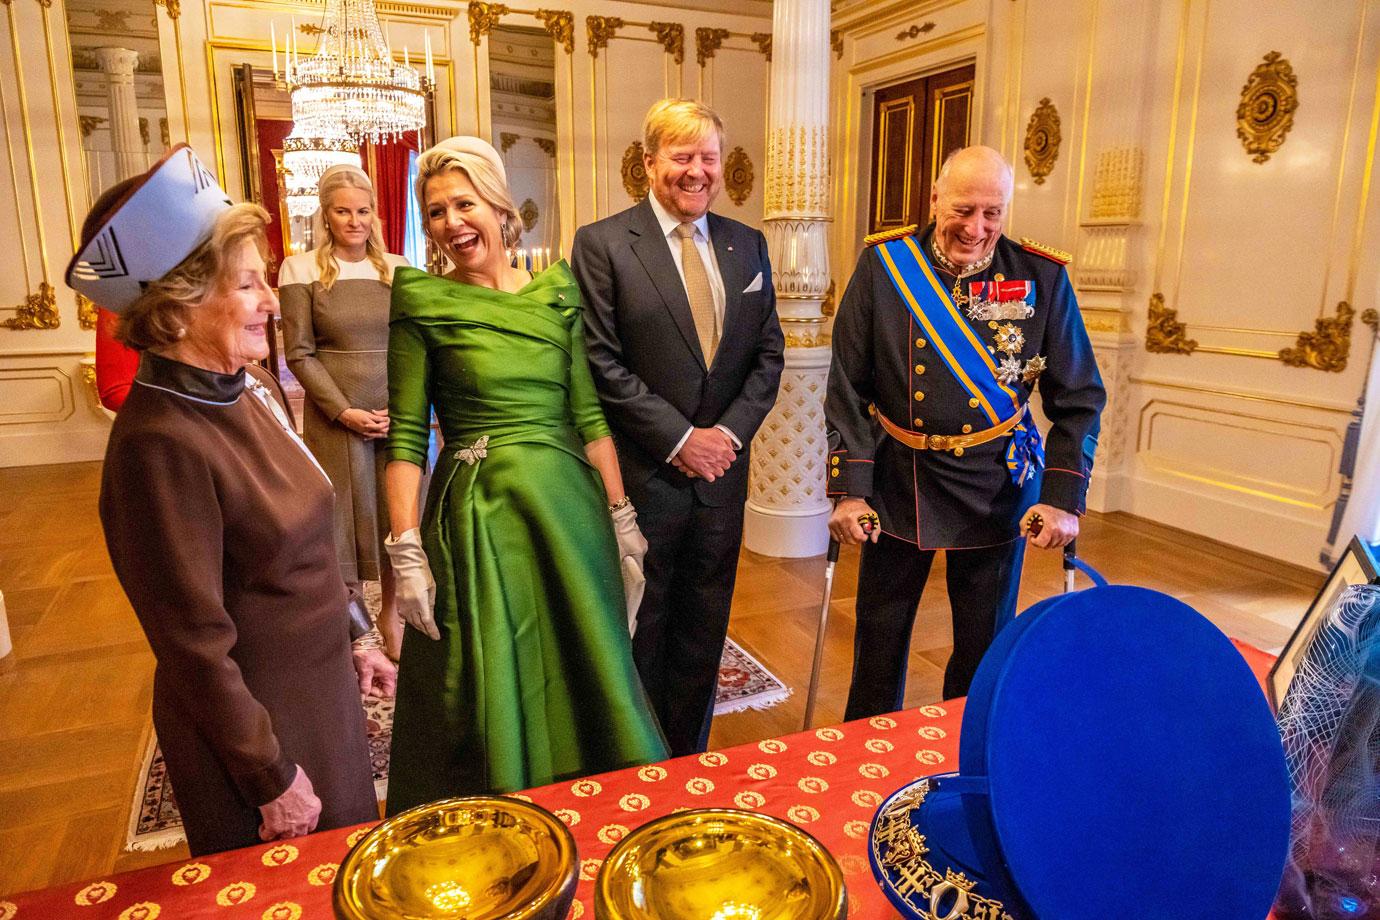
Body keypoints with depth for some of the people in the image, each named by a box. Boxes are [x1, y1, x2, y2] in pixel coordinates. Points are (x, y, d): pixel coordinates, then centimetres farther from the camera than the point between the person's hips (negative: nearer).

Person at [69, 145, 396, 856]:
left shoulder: (251, 389, -2)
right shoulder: (161, 444, -27)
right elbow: (195, 645, -22)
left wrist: (353, 636, 14)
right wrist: (273, 778, -15)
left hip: (322, 687, 7)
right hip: (252, 721, -7)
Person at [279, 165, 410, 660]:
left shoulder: (398, 267, 7)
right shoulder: (301, 268, 0)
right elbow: (299, 352, -3)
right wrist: (344, 411, -11)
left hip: (399, 415, 2)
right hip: (336, 416, -2)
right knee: (346, 516, 4)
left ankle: (390, 614, 25)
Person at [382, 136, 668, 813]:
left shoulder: (557, 292, 6)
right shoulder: (421, 300, -3)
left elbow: (590, 414, 6)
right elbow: (405, 437, -5)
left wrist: (620, 515, 5)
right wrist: (406, 551, -11)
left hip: (568, 509, 4)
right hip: (477, 517, -3)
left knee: (582, 676, 16)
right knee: (488, 700, 8)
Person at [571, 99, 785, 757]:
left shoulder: (747, 246, 9)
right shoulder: (602, 244, -6)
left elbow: (769, 353, 9)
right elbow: (603, 364, -11)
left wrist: (731, 431, -6)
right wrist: (679, 439, -14)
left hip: (721, 468, 5)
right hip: (643, 474, -4)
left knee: (703, 630, 15)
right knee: (640, 631, 11)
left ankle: (688, 761, 34)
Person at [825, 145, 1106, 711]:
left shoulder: (1042, 278, -6)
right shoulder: (882, 265, -8)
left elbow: (1079, 399, -1)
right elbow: (848, 389, -6)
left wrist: (1064, 497, -9)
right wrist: (849, 489, -11)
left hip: (997, 488, 0)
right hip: (896, 482, 0)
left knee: (984, 644, 13)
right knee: (879, 638, 15)